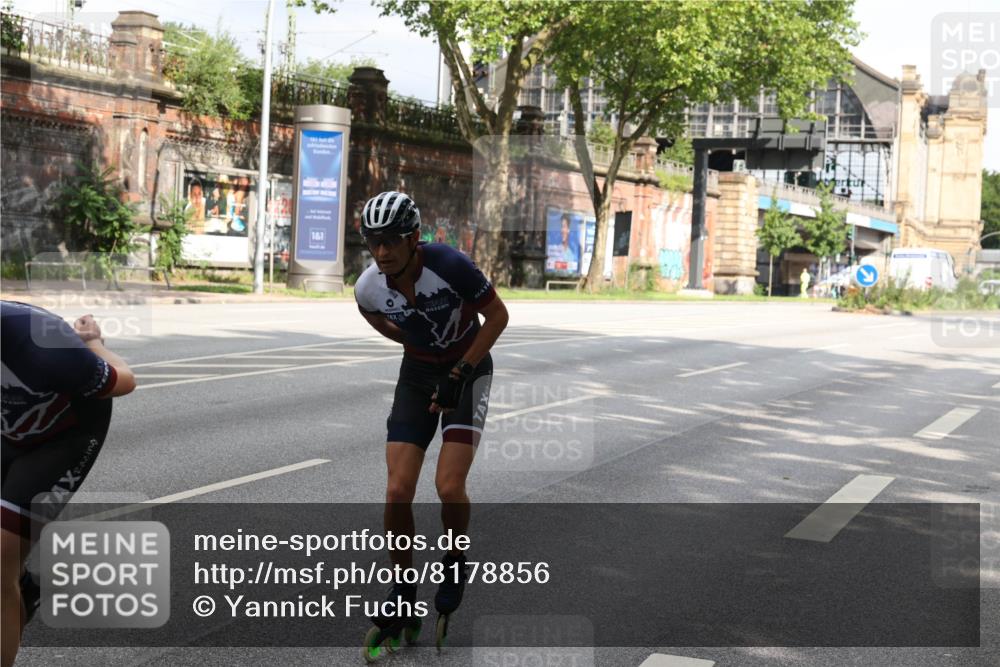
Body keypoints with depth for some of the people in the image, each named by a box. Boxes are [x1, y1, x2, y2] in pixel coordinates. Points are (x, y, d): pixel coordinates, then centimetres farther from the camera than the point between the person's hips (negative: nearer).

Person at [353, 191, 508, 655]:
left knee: (449, 486, -17)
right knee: (398, 491, -9)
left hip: (468, 369, -3)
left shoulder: (449, 265, -29)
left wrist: (459, 373, -20)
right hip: (418, 372, 3)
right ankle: (403, 589, 10)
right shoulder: (368, 289, -17)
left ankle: (455, 561, 13)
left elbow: (497, 315, -17)